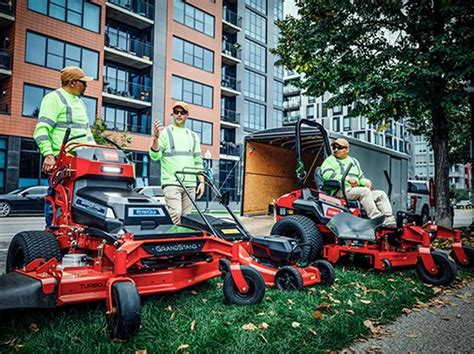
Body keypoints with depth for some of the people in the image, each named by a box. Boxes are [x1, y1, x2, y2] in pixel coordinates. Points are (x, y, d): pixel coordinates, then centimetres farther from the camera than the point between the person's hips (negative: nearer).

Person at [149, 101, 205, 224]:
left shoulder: (193, 136, 17)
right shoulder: (165, 132, 5)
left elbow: (198, 162, 17)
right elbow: (155, 156, -5)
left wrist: (202, 182, 7)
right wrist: (155, 137, -22)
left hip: (190, 184, 4)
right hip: (171, 183, -4)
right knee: (175, 213, -18)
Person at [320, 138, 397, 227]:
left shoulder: (354, 161, 30)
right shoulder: (329, 160, 10)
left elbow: (361, 177, 31)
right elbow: (327, 174, -9)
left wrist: (366, 181, 5)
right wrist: (347, 179, -18)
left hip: (357, 190, 7)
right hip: (341, 191, -7)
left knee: (381, 194, -10)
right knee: (365, 191, -31)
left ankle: (389, 221, -21)